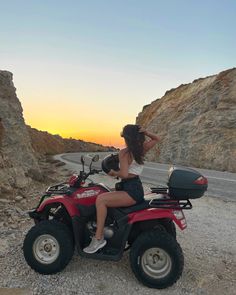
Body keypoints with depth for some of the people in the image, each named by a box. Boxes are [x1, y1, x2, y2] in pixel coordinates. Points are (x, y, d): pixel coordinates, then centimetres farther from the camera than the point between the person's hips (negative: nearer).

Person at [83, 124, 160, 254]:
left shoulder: (124, 152, -13)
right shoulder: (142, 150, 7)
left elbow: (124, 174, -24)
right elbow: (156, 139, 21)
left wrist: (113, 173, -3)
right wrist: (145, 132, 3)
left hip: (131, 192, -9)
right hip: (137, 189, 9)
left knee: (101, 199, -20)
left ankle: (98, 238, -18)